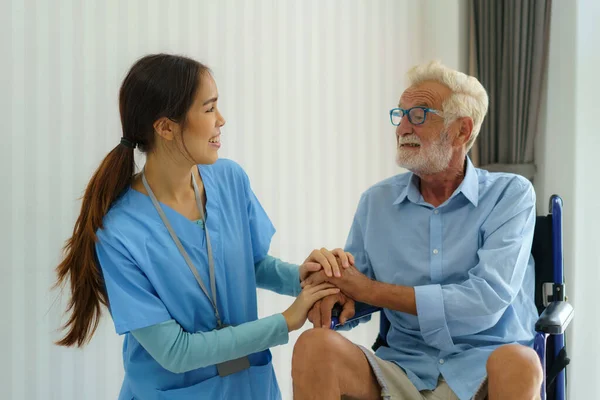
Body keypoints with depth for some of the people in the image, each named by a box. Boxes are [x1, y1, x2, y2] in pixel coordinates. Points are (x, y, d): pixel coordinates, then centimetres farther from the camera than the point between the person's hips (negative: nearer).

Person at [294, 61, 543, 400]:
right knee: (315, 347, -24)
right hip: (404, 369, 3)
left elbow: (487, 301, -16)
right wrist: (333, 296, -13)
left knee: (515, 364, -35)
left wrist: (369, 289, -13)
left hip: (484, 368, -2)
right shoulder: (377, 201, 9)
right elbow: (351, 295, 13)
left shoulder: (511, 194, -3)